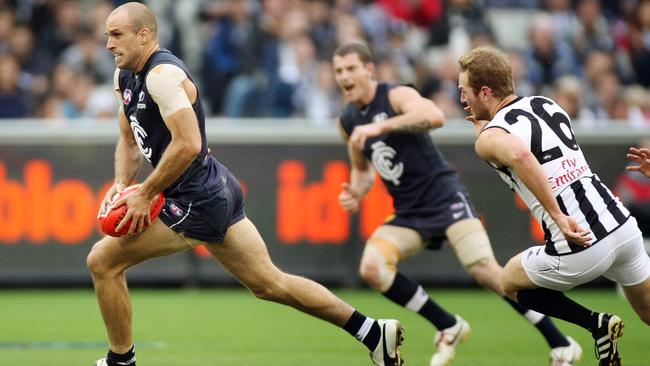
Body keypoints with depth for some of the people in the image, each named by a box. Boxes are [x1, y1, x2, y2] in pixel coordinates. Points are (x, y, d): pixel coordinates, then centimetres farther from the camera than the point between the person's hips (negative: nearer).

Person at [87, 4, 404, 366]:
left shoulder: (162, 74, -19)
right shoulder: (126, 77, 12)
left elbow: (187, 145, -27)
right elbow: (130, 140, 21)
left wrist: (146, 194, -20)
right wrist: (121, 184, 3)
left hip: (196, 201, -10)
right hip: (217, 189, 10)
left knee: (103, 261, -4)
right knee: (270, 284, 14)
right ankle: (374, 332, 16)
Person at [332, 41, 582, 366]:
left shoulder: (396, 96, -11)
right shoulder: (347, 122, 11)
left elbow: (435, 116, -34)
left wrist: (381, 126, -37)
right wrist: (355, 192, 5)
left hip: (443, 196, -7)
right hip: (408, 213, 7)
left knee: (485, 270, -20)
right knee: (371, 268, -17)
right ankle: (449, 328, 0)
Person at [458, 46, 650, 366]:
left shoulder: (489, 137, -5)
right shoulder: (547, 104, 16)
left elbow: (519, 156, -29)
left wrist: (558, 217, -27)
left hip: (581, 245, -6)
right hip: (622, 223, 6)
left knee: (510, 282, 22)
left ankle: (597, 324, 6)